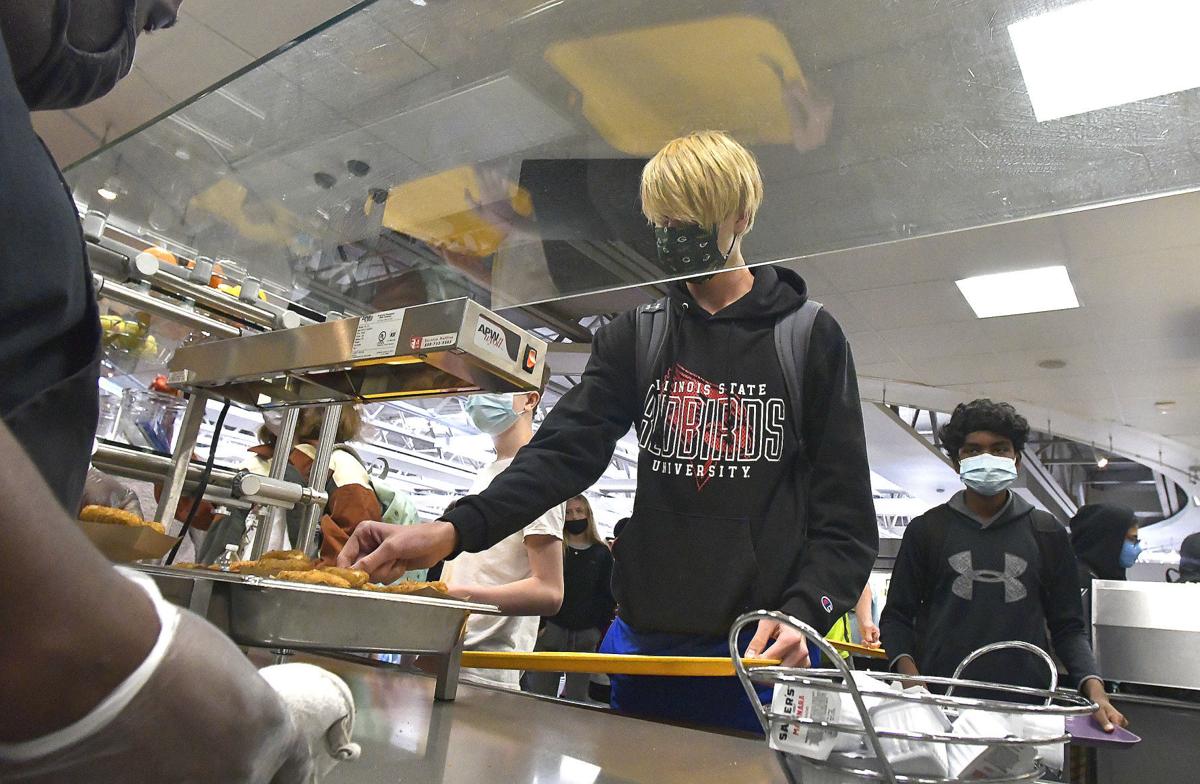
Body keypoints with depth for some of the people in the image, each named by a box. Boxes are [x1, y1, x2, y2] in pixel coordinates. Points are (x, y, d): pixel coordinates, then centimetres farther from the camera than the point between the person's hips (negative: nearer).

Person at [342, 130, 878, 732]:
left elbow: (845, 516, -2)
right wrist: (455, 529, -21)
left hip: (761, 650, -2)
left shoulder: (810, 337, -1)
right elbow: (565, 449, -6)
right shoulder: (635, 337, 7)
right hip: (643, 643, 3)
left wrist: (801, 613, -18)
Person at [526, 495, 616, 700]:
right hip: (551, 629, -1)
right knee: (541, 693, 2)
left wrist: (601, 630, -1)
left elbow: (606, 596, 7)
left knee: (576, 697, 7)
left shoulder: (602, 553, 7)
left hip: (586, 635, 1)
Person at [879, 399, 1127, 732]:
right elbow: (897, 616, 6)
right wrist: (909, 672, -10)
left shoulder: (1047, 533, 10)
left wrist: (1095, 691, -5)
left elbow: (1068, 626, 10)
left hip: (1026, 701, 1)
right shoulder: (927, 530, 5)